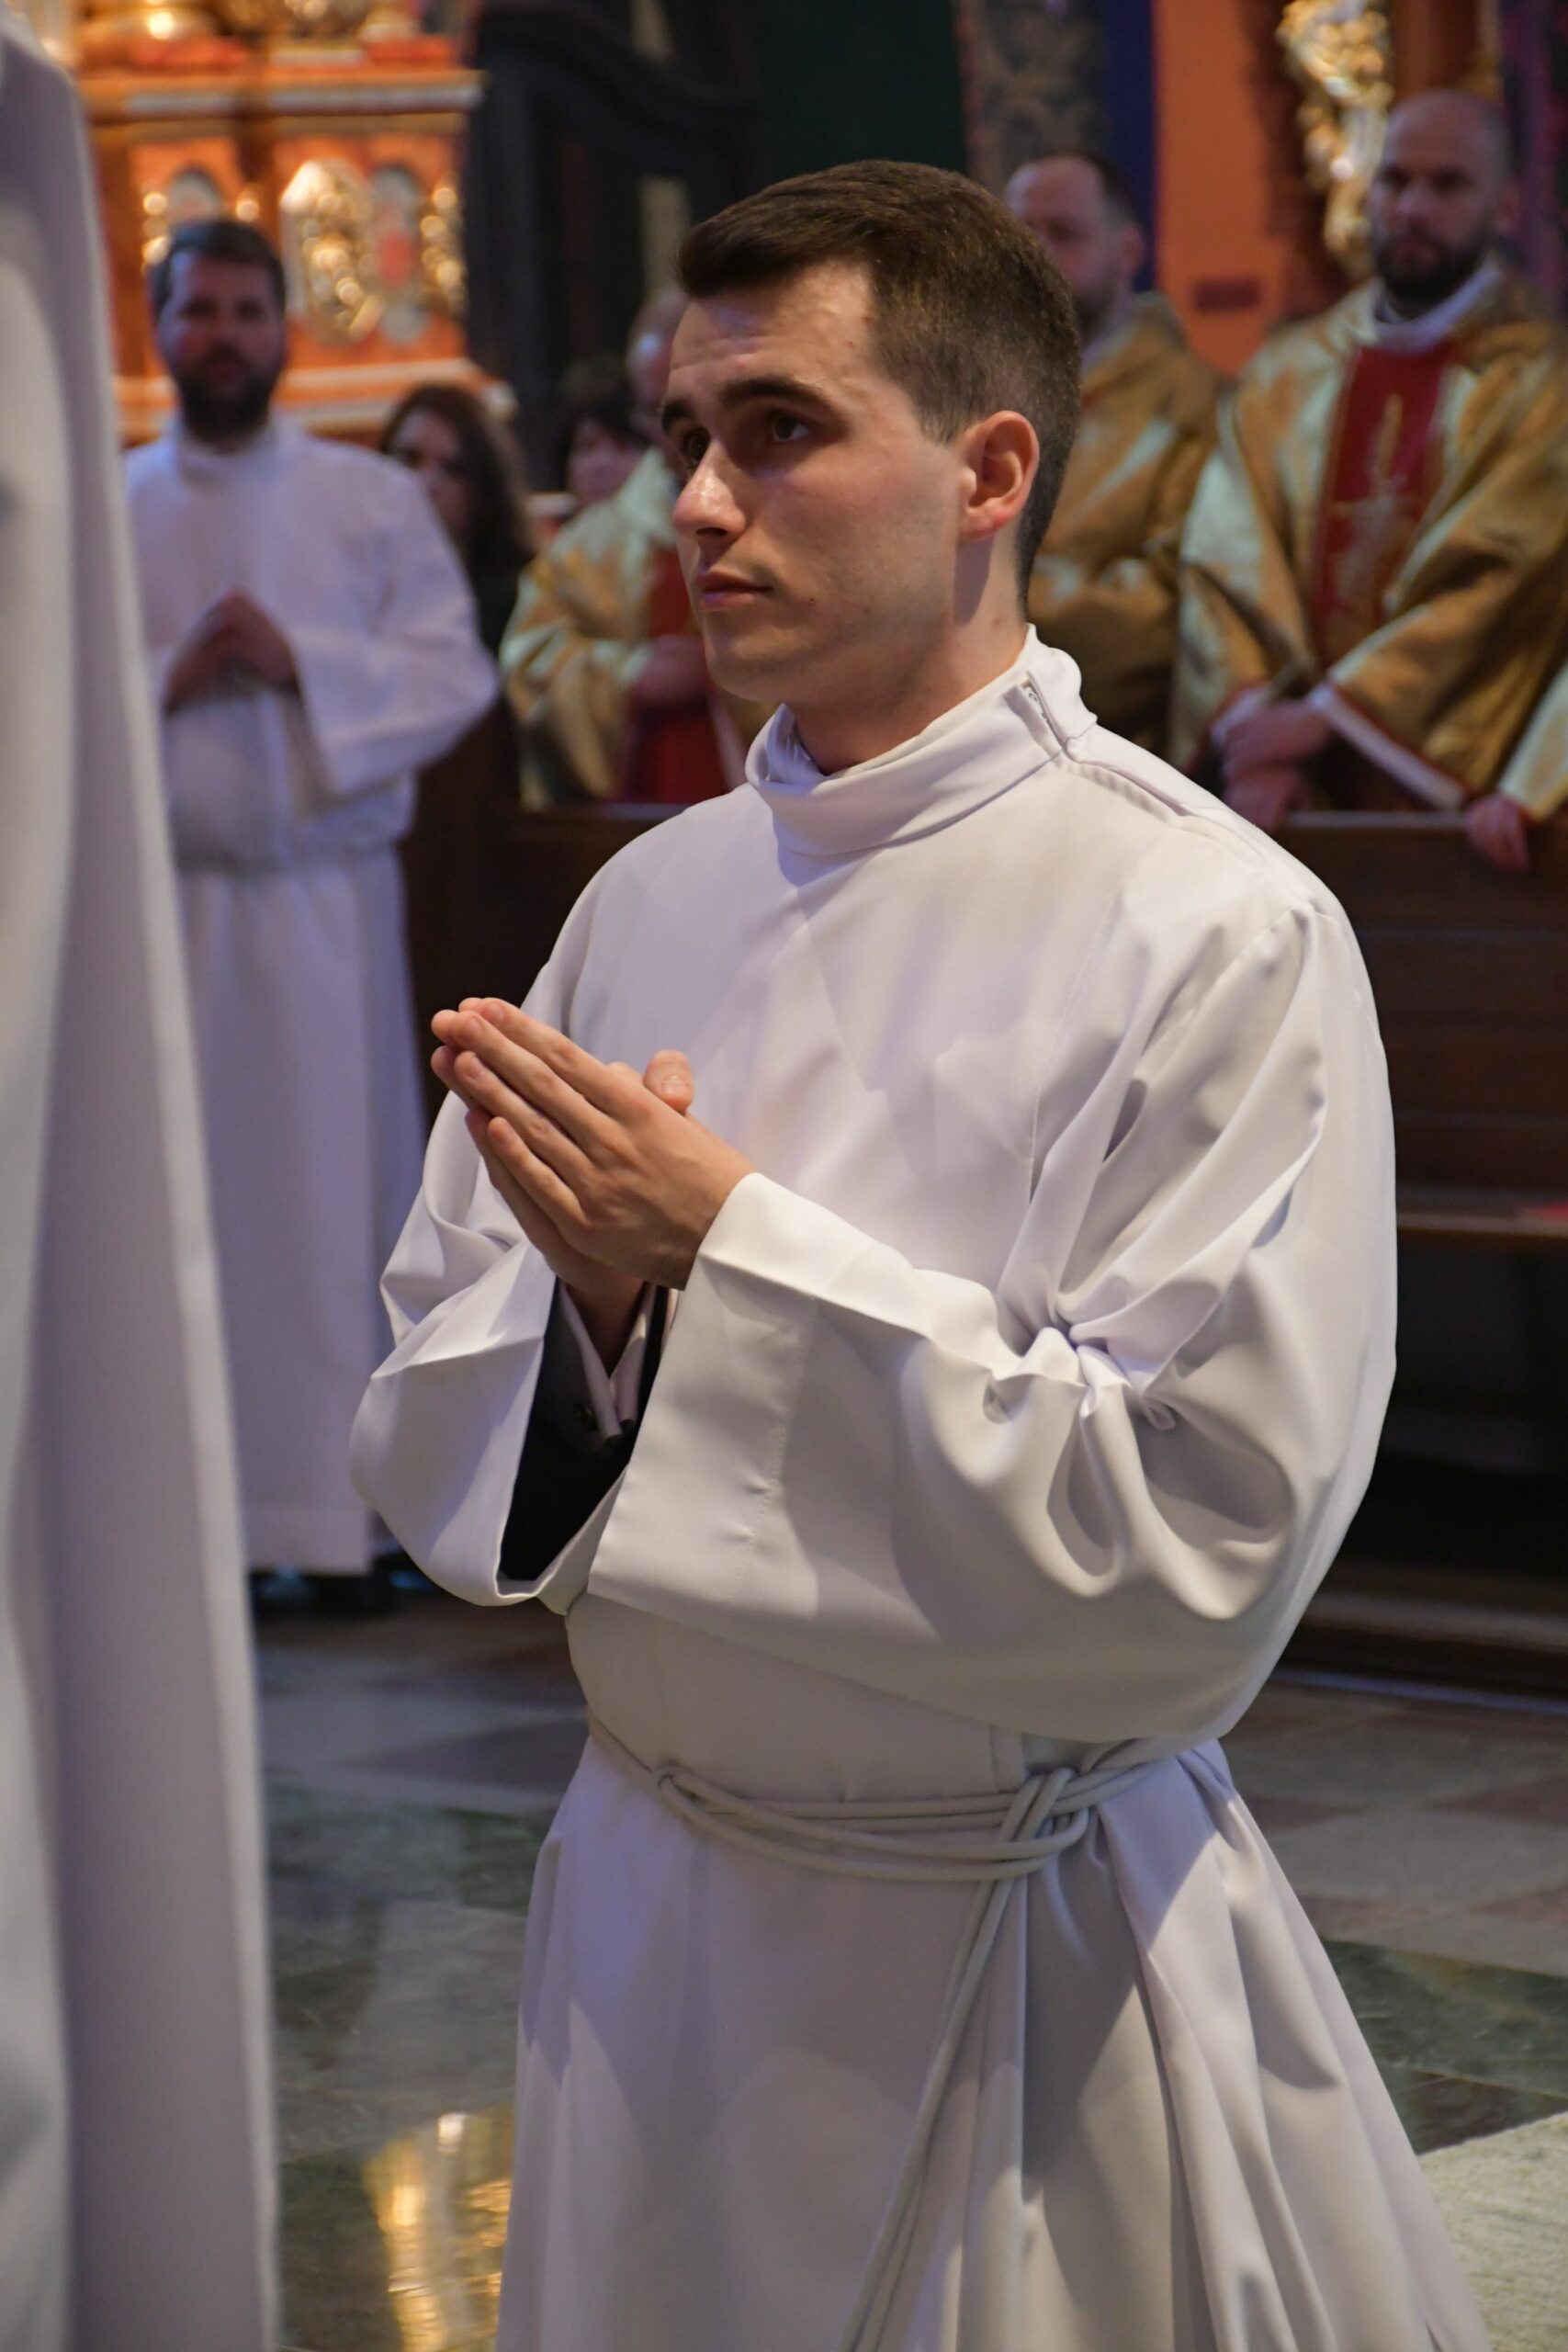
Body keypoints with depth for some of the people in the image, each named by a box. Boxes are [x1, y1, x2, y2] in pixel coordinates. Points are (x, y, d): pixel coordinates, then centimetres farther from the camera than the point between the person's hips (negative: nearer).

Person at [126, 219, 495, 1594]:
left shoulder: (374, 502, 8)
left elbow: (455, 674, 0)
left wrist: (301, 665, -12)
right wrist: (167, 681, -11)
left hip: (327, 901, 0)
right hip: (161, 900, 0)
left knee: (339, 1201, -1)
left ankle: (351, 1512, 3)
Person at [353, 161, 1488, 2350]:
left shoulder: (1215, 933, -15)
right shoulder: (657, 901, 4)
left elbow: (1195, 1551, -22)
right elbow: (425, 1433, 6)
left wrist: (726, 1257, -21)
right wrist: (595, 1292, -16)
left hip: (1032, 1961, -5)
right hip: (654, 1922, 5)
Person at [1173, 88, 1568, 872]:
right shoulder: (1286, 375, 15)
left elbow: (1496, 582, -9)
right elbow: (1221, 564, 4)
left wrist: (1325, 715, -14)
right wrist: (1251, 725, -12)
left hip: (1450, 798, -3)